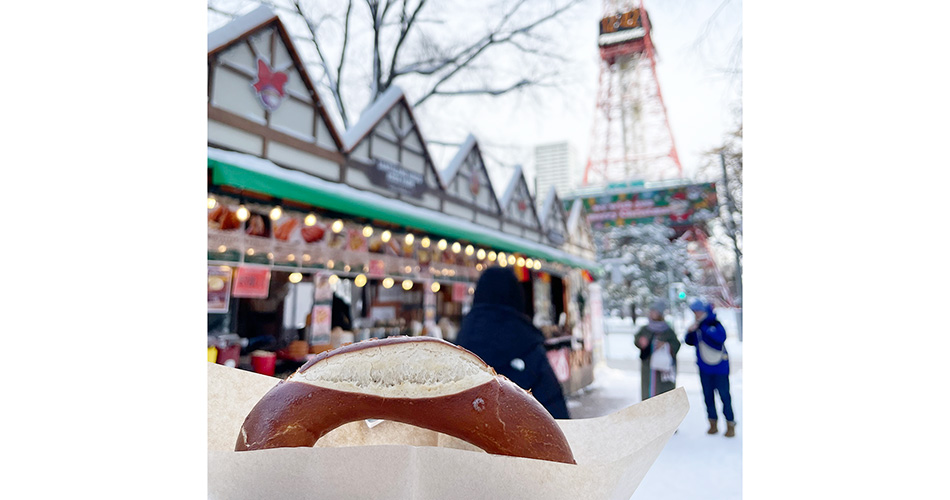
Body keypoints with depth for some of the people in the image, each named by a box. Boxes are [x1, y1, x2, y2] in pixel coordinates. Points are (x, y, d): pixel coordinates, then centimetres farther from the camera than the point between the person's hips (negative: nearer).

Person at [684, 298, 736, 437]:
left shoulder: (715, 324, -15)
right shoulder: (697, 326, 2)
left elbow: (721, 337, -32)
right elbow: (690, 341, 9)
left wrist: (703, 328, -32)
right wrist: (690, 332, -11)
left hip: (719, 366, -5)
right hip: (704, 368, 6)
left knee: (724, 395, 0)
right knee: (708, 395, 10)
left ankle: (730, 424, 13)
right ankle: (713, 423, 22)